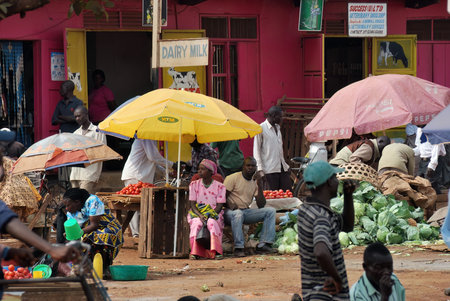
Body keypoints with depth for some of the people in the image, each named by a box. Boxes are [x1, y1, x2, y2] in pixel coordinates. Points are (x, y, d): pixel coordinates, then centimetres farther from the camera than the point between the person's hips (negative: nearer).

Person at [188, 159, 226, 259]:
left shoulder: (219, 186, 4)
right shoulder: (194, 185, 10)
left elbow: (219, 206, -2)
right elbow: (192, 204, 2)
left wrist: (209, 215, -20)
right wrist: (200, 215, -17)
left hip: (214, 214, -1)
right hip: (197, 214, 1)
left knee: (212, 223, -37)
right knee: (197, 223, -35)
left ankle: (216, 251, -45)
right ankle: (194, 252, -41)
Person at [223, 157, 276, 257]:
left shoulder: (255, 181, 11)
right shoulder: (233, 178, -3)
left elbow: (261, 205, 3)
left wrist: (260, 186, -7)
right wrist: (229, 204, -29)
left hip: (246, 212, 6)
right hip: (231, 212, -6)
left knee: (270, 211, -10)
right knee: (238, 213, -41)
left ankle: (263, 245, -21)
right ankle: (238, 248, -37)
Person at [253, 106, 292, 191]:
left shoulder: (277, 127, 16)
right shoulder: (261, 128, -7)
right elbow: (256, 150, -8)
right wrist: (260, 169, -14)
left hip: (282, 167, 7)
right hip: (270, 169, -7)